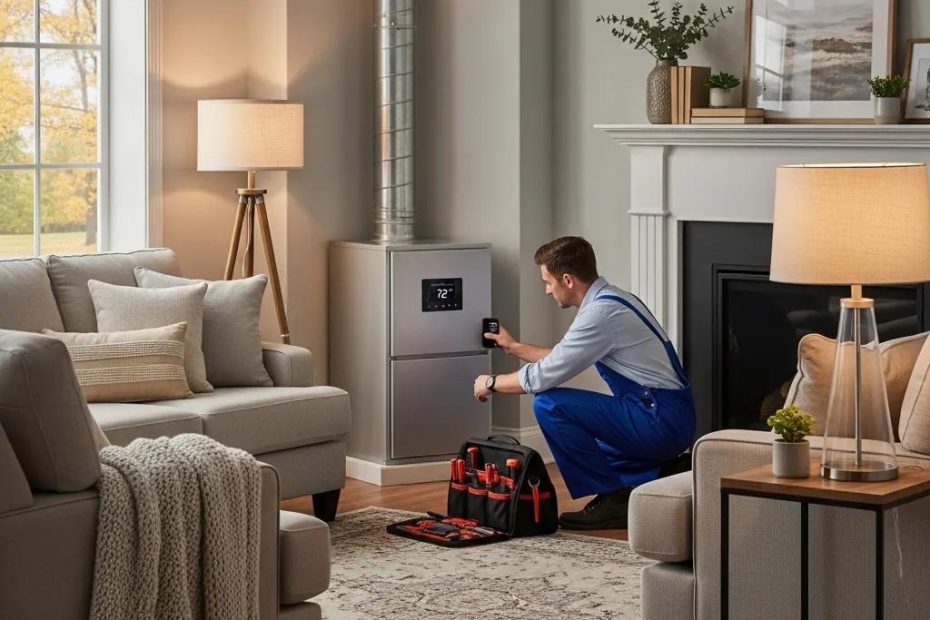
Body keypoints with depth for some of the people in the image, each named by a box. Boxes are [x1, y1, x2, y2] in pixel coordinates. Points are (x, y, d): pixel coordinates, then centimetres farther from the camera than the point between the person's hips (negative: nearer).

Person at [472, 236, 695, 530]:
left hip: (659, 421, -10)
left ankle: (611, 499, -7)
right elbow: (562, 359, 27)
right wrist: (515, 347, 34)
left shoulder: (601, 313, -18)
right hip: (673, 419, 10)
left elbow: (544, 376, -15)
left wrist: (492, 383, 1)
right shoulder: (611, 300, 12)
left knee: (549, 404, -14)